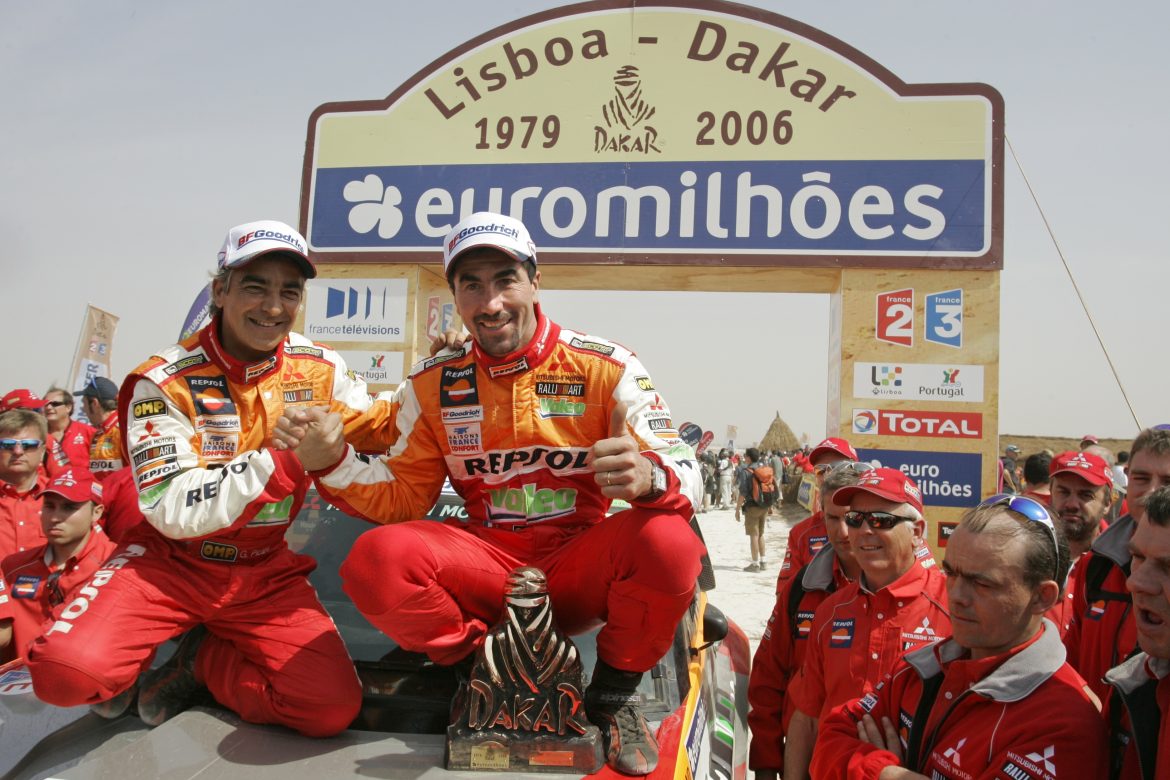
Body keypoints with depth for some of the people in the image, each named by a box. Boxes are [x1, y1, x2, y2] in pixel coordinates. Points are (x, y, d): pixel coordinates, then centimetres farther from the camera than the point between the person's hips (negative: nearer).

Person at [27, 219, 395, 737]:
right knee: (68, 671, -29)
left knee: (334, 707, -19)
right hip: (171, 562, -2)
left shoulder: (318, 368, -2)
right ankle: (129, 667, 9)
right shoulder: (164, 382, -12)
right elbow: (171, 510, -20)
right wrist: (282, 459, -30)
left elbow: (380, 432, 9)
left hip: (268, 573, 2)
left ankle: (202, 663, 8)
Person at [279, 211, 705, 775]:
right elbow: (404, 497, 5)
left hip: (578, 570, -1)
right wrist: (333, 464, -14)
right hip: (487, 569, 1)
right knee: (376, 558, -26)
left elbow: (687, 475, -13)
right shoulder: (432, 385, 4)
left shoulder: (605, 367, -6)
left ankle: (612, 694, -2)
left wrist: (649, 477, -38)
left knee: (669, 541, -31)